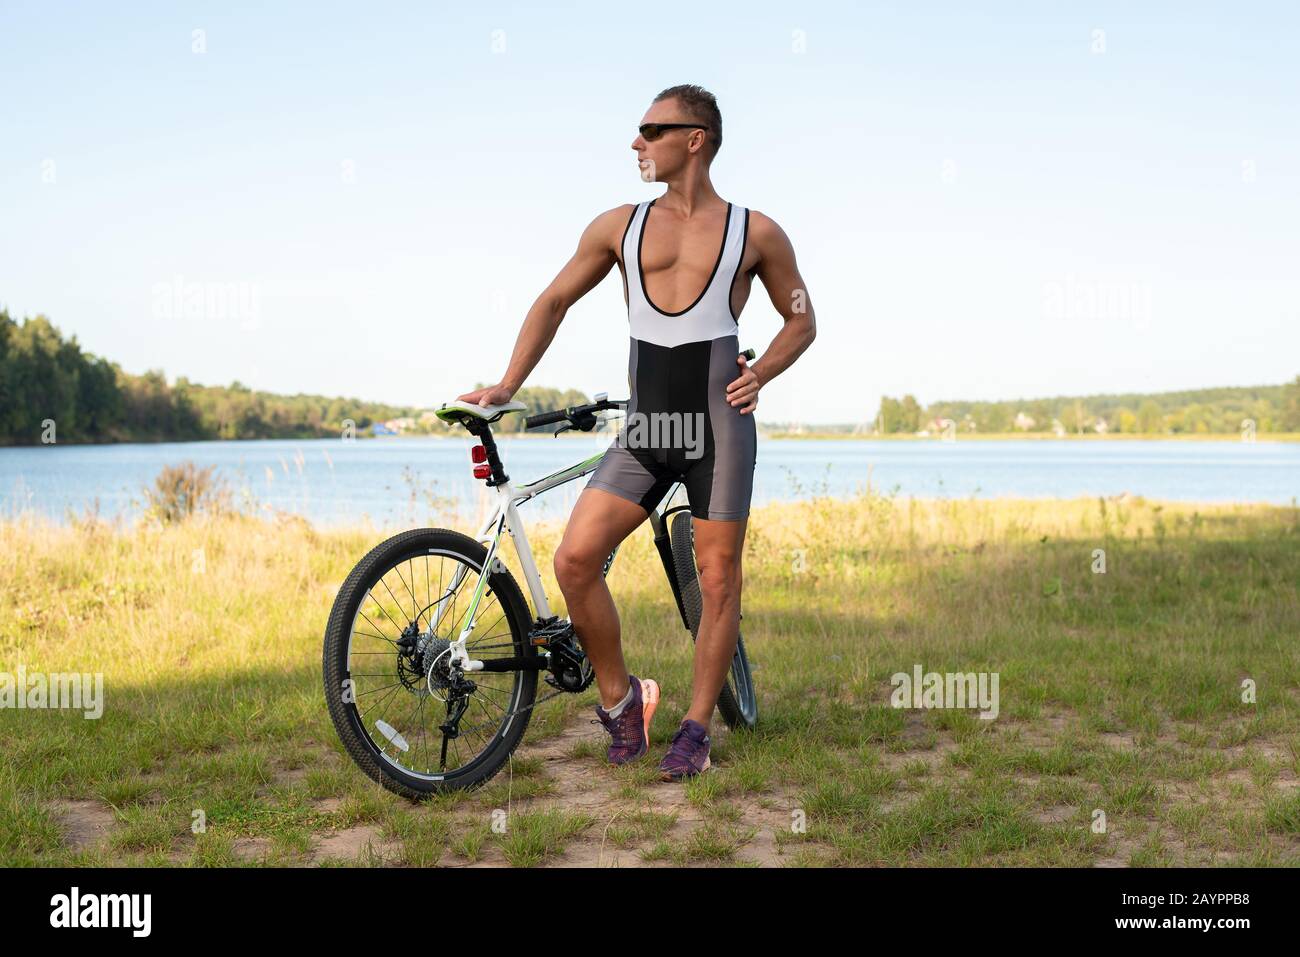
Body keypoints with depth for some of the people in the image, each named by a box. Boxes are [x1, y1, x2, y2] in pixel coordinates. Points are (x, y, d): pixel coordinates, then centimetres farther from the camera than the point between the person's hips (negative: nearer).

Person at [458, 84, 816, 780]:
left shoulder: (754, 233, 4)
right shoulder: (619, 226, 11)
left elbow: (801, 319, 13)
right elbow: (553, 303, 18)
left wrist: (761, 373, -4)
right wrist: (507, 386, 11)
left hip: (719, 429, -2)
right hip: (643, 431, 3)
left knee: (718, 580, 1)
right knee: (574, 561, -11)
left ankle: (695, 728, 17)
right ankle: (619, 697, 9)